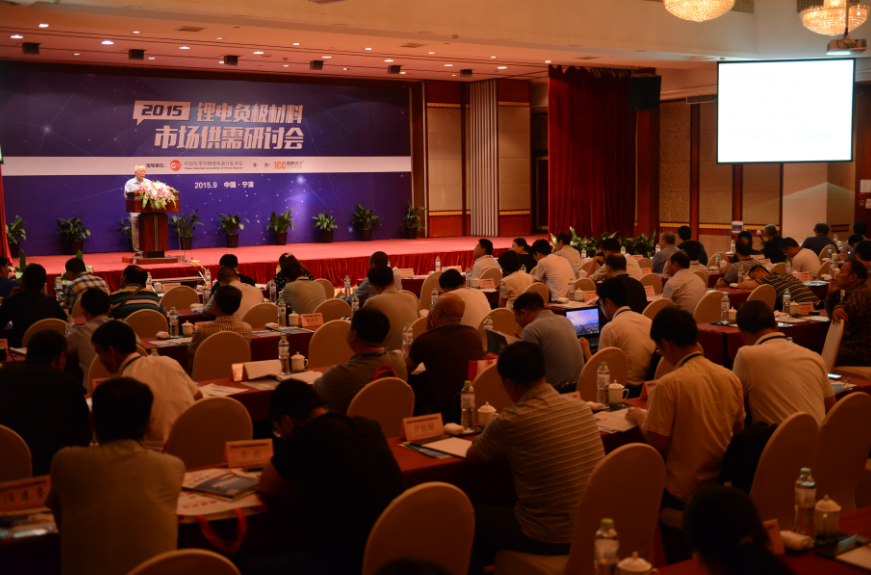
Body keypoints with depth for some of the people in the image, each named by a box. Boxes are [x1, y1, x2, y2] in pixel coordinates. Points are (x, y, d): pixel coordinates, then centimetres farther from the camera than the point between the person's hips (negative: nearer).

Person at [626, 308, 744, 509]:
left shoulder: (670, 384, -19)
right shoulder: (731, 378, -1)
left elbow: (657, 443, -16)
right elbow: (738, 431, 11)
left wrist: (640, 418, 3)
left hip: (686, 493, -6)